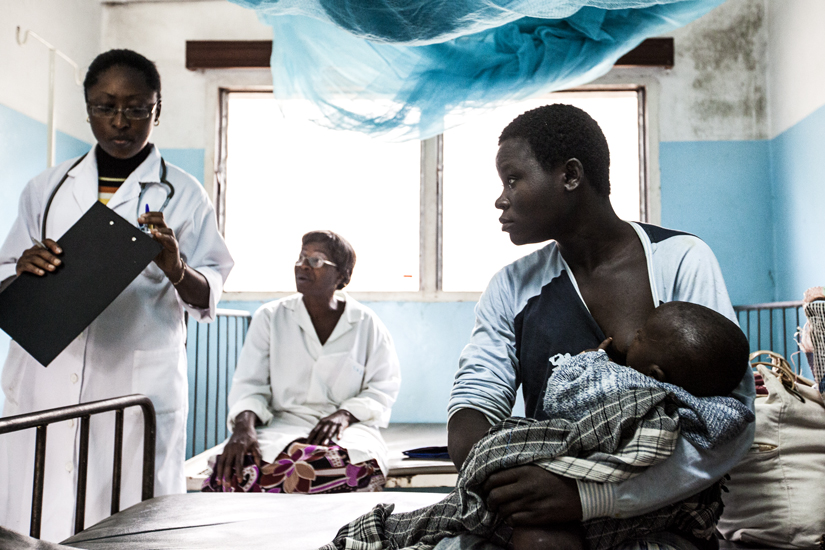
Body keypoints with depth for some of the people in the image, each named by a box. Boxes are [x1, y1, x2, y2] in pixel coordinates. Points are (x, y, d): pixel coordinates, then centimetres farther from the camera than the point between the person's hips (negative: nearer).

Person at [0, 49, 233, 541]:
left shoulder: (183, 195, 4)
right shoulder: (46, 189, 14)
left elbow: (209, 297, 2)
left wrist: (177, 270, -19)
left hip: (138, 388, -2)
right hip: (44, 386, 3)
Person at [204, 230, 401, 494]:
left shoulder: (367, 324, 10)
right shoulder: (270, 317, 12)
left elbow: (382, 389, 9)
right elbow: (250, 385, 5)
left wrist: (345, 414, -11)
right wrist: (244, 425, -16)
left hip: (347, 432, 0)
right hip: (281, 426, 1)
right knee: (237, 469, -35)